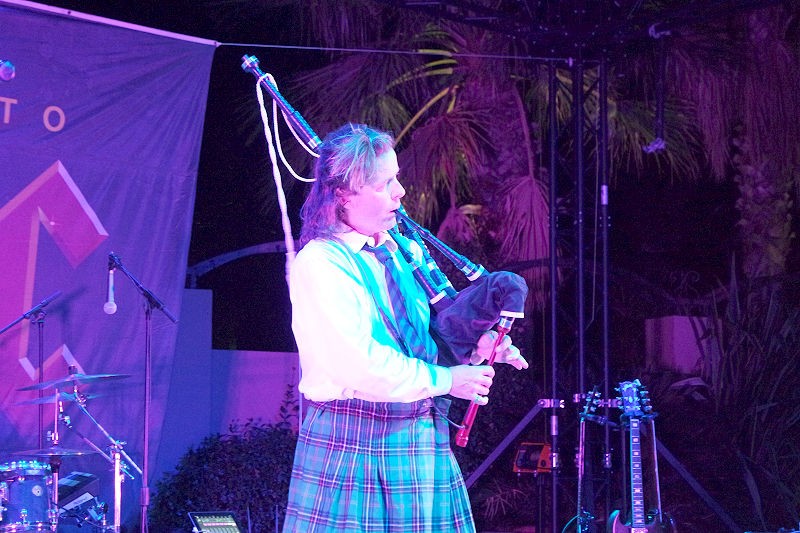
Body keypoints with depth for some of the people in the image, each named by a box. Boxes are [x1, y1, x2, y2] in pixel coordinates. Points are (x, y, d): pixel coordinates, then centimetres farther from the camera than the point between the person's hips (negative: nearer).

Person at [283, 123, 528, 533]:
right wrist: (447, 380, -15)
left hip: (422, 439, 7)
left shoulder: (399, 249, 11)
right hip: (354, 448, -7)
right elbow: (362, 366, -22)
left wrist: (472, 344, 0)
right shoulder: (319, 265, -13)